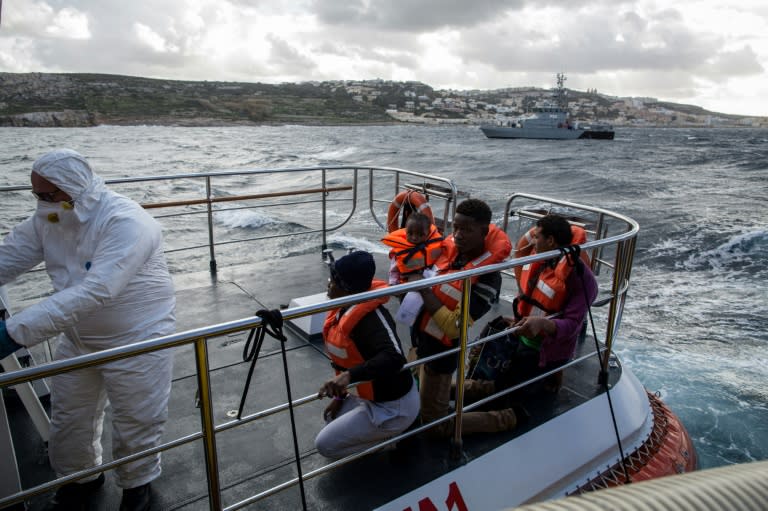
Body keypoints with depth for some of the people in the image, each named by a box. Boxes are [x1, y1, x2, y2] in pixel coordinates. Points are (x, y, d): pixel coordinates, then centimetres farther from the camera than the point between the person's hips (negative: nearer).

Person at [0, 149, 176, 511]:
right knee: (69, 420, 22)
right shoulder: (47, 219, -4)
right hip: (77, 339, 7)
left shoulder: (126, 222, -29)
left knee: (136, 426, 11)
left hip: (137, 340, -6)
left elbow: (95, 291, -39)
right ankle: (80, 478, 50)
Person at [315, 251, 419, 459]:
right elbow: (345, 360, 10)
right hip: (374, 398, 9)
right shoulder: (342, 311, -2)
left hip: (394, 407, -9)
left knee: (325, 444, -3)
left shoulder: (371, 317, -30)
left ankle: (394, 435, 6)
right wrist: (340, 395, 12)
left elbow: (394, 358, -46)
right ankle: (385, 433, 20)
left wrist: (350, 376, -54)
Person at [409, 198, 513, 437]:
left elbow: (454, 326, -30)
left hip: (441, 351, -8)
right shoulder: (449, 248, -7)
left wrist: (424, 289, -30)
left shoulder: (488, 277, -26)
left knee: (436, 425, 10)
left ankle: (508, 418, 22)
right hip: (419, 339, 8)